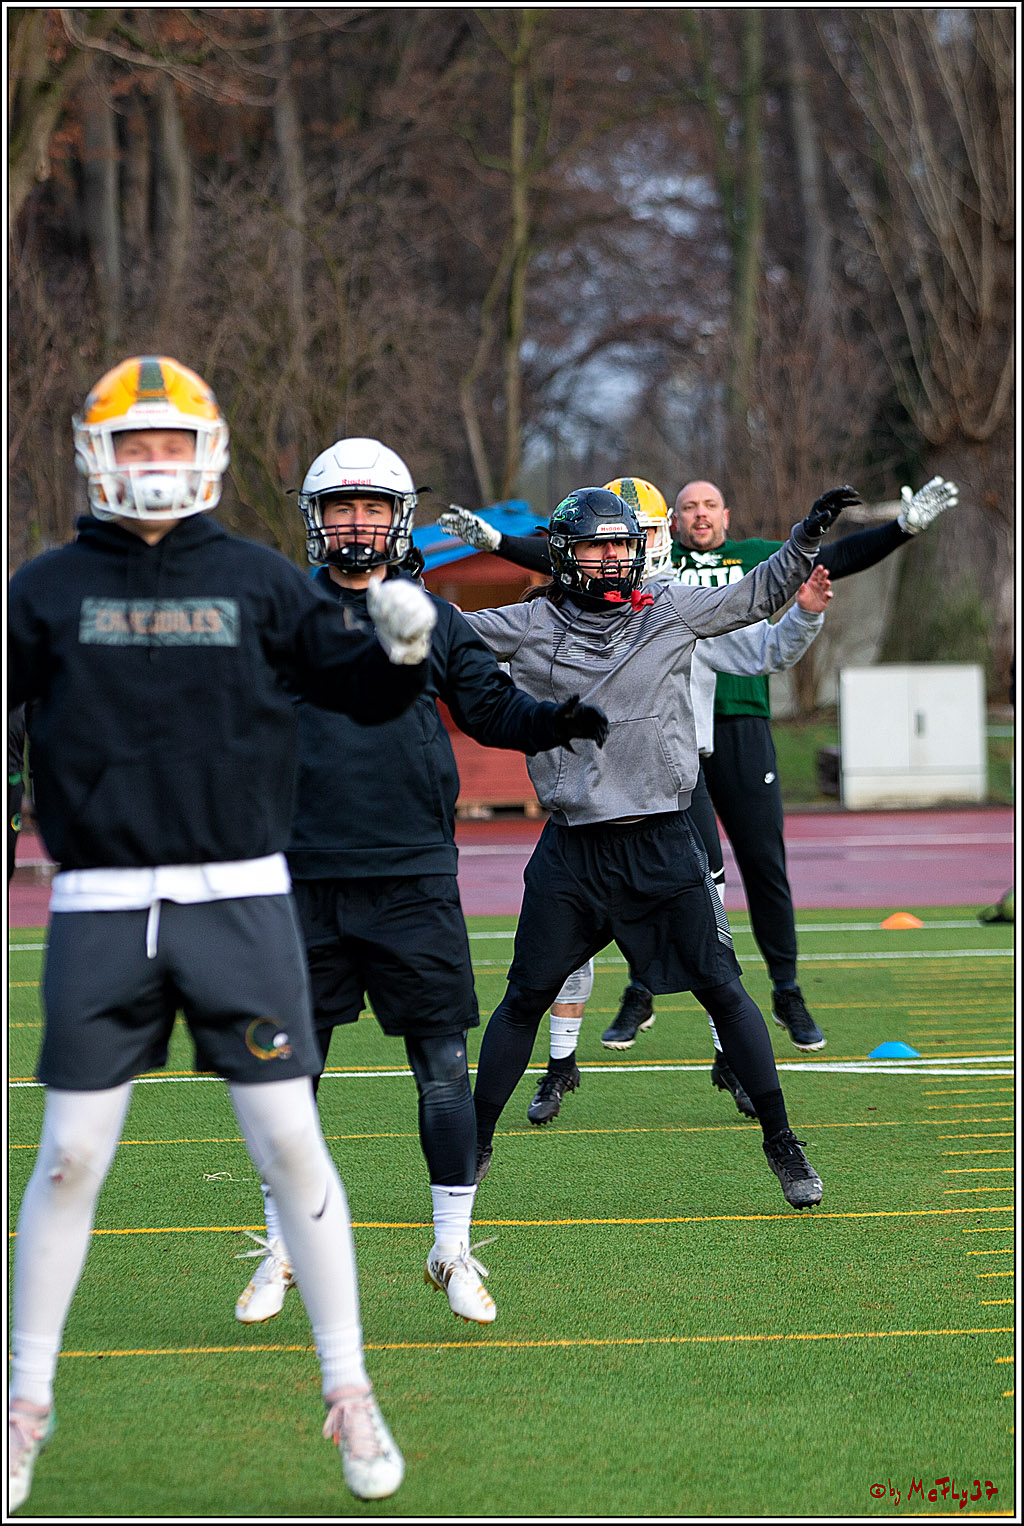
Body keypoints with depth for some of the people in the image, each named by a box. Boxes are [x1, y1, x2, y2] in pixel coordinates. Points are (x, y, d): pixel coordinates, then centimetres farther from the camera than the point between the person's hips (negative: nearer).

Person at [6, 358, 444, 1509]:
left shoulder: (259, 583, 7)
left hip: (239, 898, 0)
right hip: (99, 908, 0)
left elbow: (355, 687, 12)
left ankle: (348, 1390, 11)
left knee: (290, 1145, 0)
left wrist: (403, 650, -7)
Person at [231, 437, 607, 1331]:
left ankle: (453, 1250, 7)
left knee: (442, 1063, -2)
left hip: (414, 878, 0)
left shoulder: (432, 618, 8)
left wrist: (556, 721, -9)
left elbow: (491, 707, 9)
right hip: (306, 878, 0)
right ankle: (283, 1249, 19)